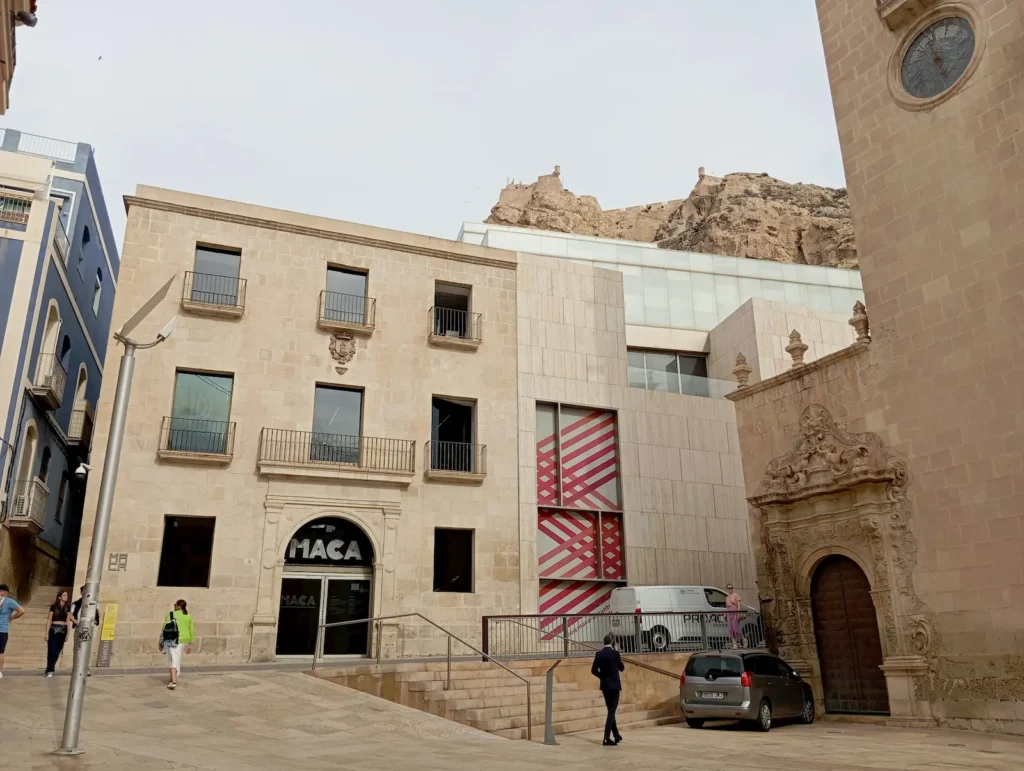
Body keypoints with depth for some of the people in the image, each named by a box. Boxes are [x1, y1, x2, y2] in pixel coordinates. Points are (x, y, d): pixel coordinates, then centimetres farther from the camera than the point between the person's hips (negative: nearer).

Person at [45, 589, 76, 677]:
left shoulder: (67, 607, 7)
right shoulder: (54, 607, -3)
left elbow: (68, 621, 8)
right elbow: (49, 620, -2)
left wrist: (68, 633, 4)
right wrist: (47, 633, -8)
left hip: (63, 630, 3)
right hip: (53, 629, -3)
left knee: (57, 651, 5)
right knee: (52, 650, -8)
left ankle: (50, 669, 18)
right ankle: (50, 670, -3)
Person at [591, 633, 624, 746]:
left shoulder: (598, 654, 2)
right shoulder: (615, 653, -12)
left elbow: (593, 670, 3)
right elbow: (621, 668, -1)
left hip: (604, 685, 5)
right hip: (614, 685, -5)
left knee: (610, 710, 18)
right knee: (612, 711, -3)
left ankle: (616, 735, 28)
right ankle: (607, 738, -9)